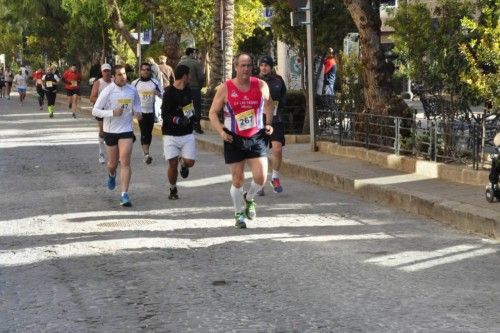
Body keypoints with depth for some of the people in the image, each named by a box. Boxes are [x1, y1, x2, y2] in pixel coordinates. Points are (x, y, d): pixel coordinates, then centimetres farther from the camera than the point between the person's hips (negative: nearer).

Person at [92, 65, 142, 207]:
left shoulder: (132, 90, -1)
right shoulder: (107, 91, -12)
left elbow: (137, 103, 20)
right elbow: (95, 111, -11)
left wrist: (137, 112, -3)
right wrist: (112, 113, -25)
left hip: (126, 130, 1)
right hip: (111, 130, -1)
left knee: (125, 162, -11)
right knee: (113, 162, 13)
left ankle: (124, 195, -11)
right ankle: (111, 175, 51)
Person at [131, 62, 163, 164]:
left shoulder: (155, 83, 4)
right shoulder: (135, 83, 1)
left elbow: (163, 94, 6)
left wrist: (158, 93, -15)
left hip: (151, 111, 3)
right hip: (140, 111, -3)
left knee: (149, 133, 11)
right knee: (144, 132, -13)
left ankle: (146, 152, 26)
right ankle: (146, 154, -22)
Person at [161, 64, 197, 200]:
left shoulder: (187, 90, 9)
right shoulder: (169, 92, -14)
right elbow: (164, 115, -19)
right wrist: (178, 120, -31)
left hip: (187, 134, 5)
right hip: (171, 135, -5)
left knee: (189, 162, -7)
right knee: (173, 164, -5)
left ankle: (183, 162, 30)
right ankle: (173, 189, 18)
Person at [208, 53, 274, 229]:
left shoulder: (261, 86, 0)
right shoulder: (225, 88, -5)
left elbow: (269, 105, 18)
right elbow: (213, 113, 1)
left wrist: (269, 124, 3)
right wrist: (221, 132, -13)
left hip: (257, 137, 1)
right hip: (234, 139, -1)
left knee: (261, 177, -9)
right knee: (238, 180, 4)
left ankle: (249, 198, 23)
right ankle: (239, 214, 23)